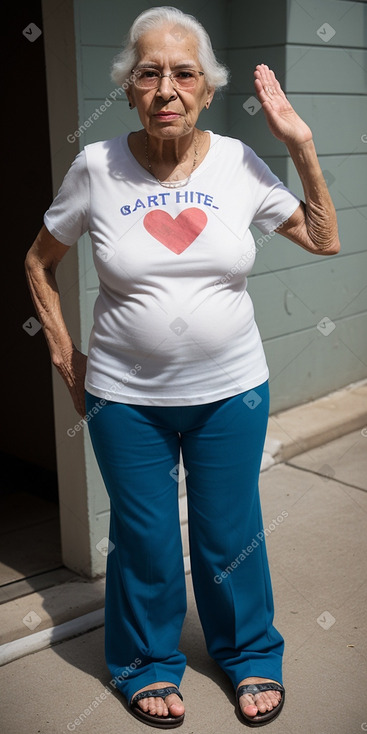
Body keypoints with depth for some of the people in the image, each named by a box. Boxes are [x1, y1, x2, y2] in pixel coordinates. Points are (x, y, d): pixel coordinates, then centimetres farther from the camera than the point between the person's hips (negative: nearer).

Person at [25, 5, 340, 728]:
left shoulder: (238, 162, -4)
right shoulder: (96, 166, -8)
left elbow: (325, 239, 3)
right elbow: (39, 262, 6)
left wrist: (301, 145, -5)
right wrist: (65, 355, 1)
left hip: (231, 391, 1)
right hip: (126, 398, -1)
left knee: (230, 534, 16)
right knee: (145, 540, 14)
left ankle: (251, 654, 43)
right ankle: (150, 663, 42)